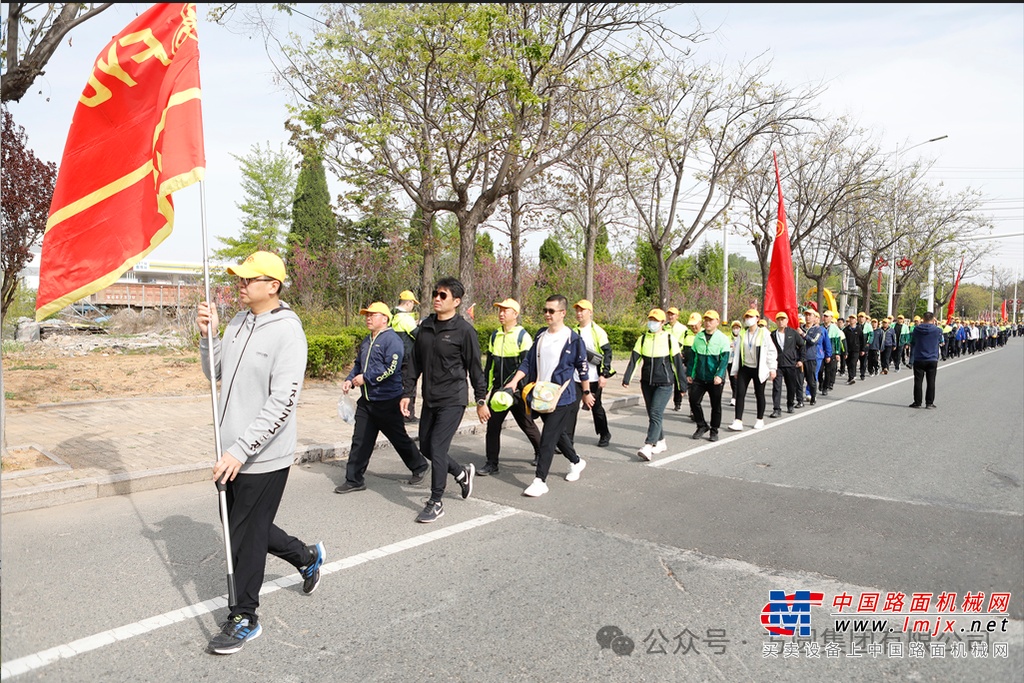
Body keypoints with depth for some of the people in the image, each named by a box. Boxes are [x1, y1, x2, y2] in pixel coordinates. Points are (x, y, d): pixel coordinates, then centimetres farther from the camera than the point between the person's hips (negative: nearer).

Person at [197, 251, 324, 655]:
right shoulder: (239, 322, 7)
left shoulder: (287, 332, -19)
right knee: (238, 524, 21)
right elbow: (215, 373, 16)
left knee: (246, 537, 3)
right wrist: (207, 335, -2)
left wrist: (241, 450, -26)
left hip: (263, 457, -8)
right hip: (232, 452, 8)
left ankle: (244, 619, 24)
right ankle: (307, 557, 42)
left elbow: (282, 402, -24)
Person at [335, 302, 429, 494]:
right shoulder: (366, 341, 14)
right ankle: (354, 480, 12)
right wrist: (350, 380, 5)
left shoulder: (392, 340, -14)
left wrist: (365, 378, -20)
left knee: (399, 439, 7)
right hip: (366, 400, 8)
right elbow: (358, 364, 23)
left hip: (387, 401, -8)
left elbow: (390, 368, -24)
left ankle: (419, 466, 28)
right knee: (360, 441, 5)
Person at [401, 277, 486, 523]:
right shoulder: (425, 326, 8)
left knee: (437, 448, -9)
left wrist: (481, 401, -2)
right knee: (426, 447, 12)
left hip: (453, 400, -7)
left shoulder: (464, 330, -10)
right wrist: (407, 393, 8)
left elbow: (475, 367, -5)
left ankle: (436, 503, 7)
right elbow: (415, 362, 13)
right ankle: (462, 473, 36)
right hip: (430, 399, 7)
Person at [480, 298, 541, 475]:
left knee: (527, 424, 10)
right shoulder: (495, 336, 10)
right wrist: (485, 387, 13)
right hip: (498, 389, 5)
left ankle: (540, 452, 33)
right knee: (492, 425, -1)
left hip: (517, 390, -5)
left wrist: (514, 385, -22)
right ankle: (492, 463, 6)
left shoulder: (523, 337, -8)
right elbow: (489, 364, 16)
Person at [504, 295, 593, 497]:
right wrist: (514, 381, -2)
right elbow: (528, 362, 9)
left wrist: (586, 392, 5)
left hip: (562, 397, -6)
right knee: (558, 433, 20)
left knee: (548, 438, -9)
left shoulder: (573, 339, -8)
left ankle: (540, 480, -5)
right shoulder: (540, 336, 8)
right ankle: (576, 461, 42)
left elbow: (582, 368, 0)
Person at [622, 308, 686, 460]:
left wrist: (682, 384, 1)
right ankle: (660, 442, 28)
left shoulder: (670, 339, -5)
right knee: (652, 414, 12)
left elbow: (677, 362, -1)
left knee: (656, 414, -14)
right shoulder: (643, 338, 4)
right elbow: (634, 359, 0)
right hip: (647, 383, 5)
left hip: (664, 384, -5)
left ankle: (648, 447, -18)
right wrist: (626, 379, -9)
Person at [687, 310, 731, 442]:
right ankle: (702, 426, 16)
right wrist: (689, 373, 8)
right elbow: (693, 357, 13)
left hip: (715, 379, -3)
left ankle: (714, 431, 19)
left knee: (716, 405, 6)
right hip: (699, 377, 3)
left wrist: (719, 375, -21)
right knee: (694, 401, -2)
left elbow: (724, 360, -10)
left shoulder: (723, 339, -4)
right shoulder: (698, 337, 7)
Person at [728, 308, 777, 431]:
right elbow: (737, 352, 10)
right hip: (744, 368, 3)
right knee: (740, 393, -6)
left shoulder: (763, 333, -3)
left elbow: (771, 351, -4)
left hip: (759, 369, -3)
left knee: (759, 394, 8)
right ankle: (738, 421, -7)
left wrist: (772, 368, -8)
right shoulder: (742, 335, 8)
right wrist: (735, 370, 10)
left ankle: (760, 419, 23)